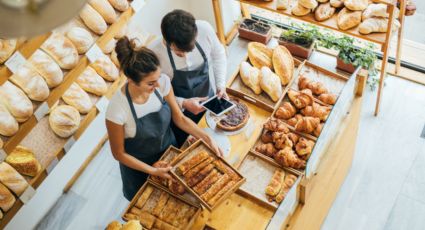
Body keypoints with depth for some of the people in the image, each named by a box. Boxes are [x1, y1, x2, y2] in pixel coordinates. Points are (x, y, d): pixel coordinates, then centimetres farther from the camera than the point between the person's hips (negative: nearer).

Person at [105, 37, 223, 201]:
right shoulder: (117, 109, -36)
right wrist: (153, 171, -22)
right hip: (139, 165, -3)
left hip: (169, 150, 4)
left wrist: (208, 139, -15)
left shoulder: (162, 82, -25)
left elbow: (179, 118, -8)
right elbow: (119, 153, -20)